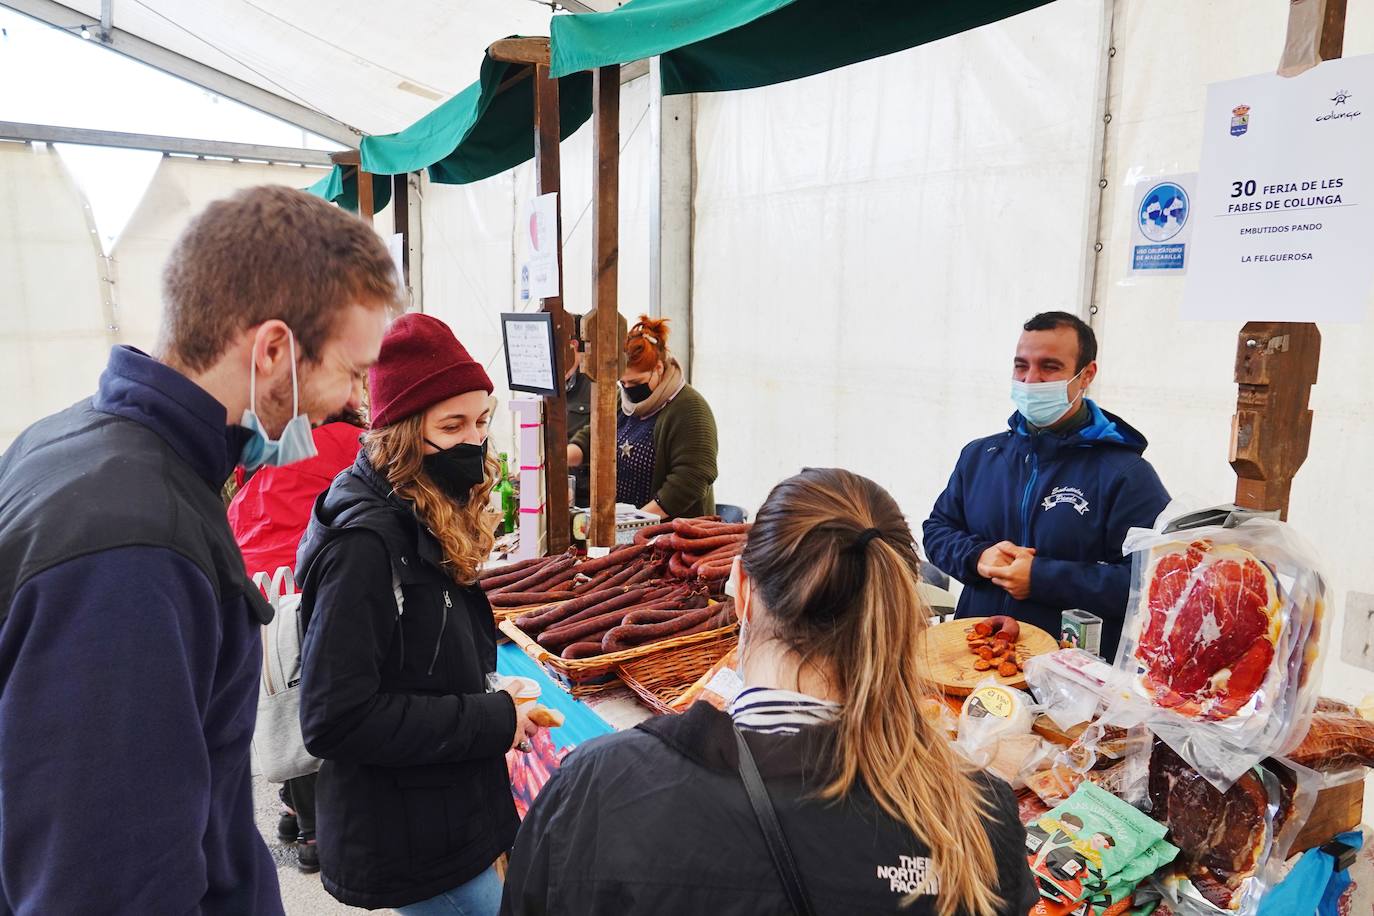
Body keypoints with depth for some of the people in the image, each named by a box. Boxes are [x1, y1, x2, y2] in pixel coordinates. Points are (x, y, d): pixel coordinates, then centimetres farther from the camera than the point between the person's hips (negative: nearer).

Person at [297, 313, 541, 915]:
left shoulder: (430, 526, 2)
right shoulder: (363, 544, -24)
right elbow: (335, 720, -26)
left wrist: (497, 702, 0)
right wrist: (492, 721, -22)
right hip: (413, 851, -8)